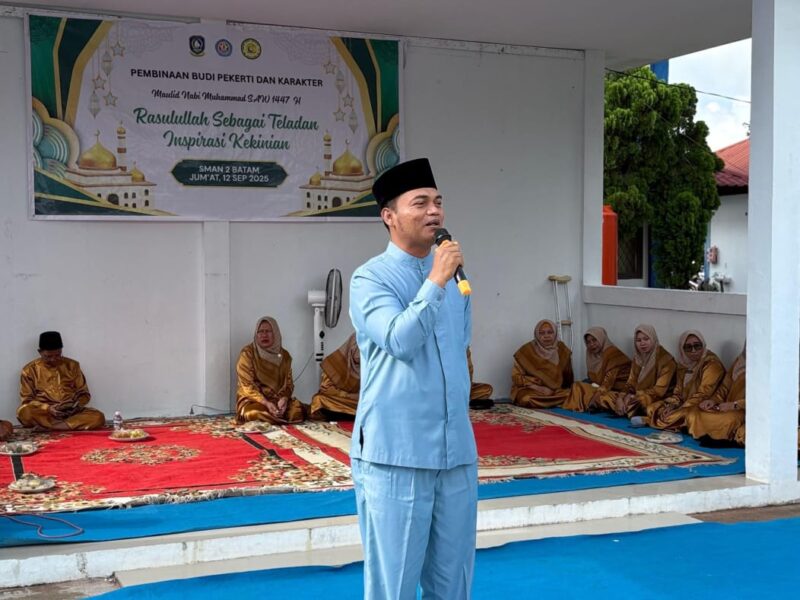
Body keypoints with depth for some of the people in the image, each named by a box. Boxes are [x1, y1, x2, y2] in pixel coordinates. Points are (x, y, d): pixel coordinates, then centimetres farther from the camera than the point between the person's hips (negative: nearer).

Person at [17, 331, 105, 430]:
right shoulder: (30, 370, 2)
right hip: (44, 413, -2)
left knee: (98, 417, -28)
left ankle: (49, 427, -26)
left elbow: (84, 394, 11)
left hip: (70, 412, 2)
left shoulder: (72, 365, 7)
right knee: (25, 413, -36)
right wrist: (48, 408, -18)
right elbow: (27, 401, 0)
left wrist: (75, 404, -12)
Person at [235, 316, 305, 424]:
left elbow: (288, 383, 6)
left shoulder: (284, 355, 8)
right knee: (256, 413, -37)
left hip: (278, 399, 3)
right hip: (253, 400, -3)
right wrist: (266, 403, -24)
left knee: (297, 408, -27)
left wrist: (284, 398, -18)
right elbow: (247, 386, -11)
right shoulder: (247, 353, -6)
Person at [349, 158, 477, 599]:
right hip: (395, 455, -6)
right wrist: (436, 281, -19)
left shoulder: (454, 277, 12)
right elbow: (400, 341, -22)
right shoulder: (370, 278, -7)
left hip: (457, 453, 6)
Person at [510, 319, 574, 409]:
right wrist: (539, 388, -16)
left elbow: (568, 376, 15)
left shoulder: (562, 349, 4)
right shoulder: (526, 351, -7)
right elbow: (516, 377, -6)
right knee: (527, 399, -37)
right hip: (531, 390, -3)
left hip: (557, 390, 3)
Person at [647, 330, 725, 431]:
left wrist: (679, 409, -20)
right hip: (684, 406, 8)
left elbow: (703, 396, -19)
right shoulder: (684, 365, 10)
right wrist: (671, 405, -8)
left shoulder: (712, 364, -15)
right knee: (652, 409, -7)